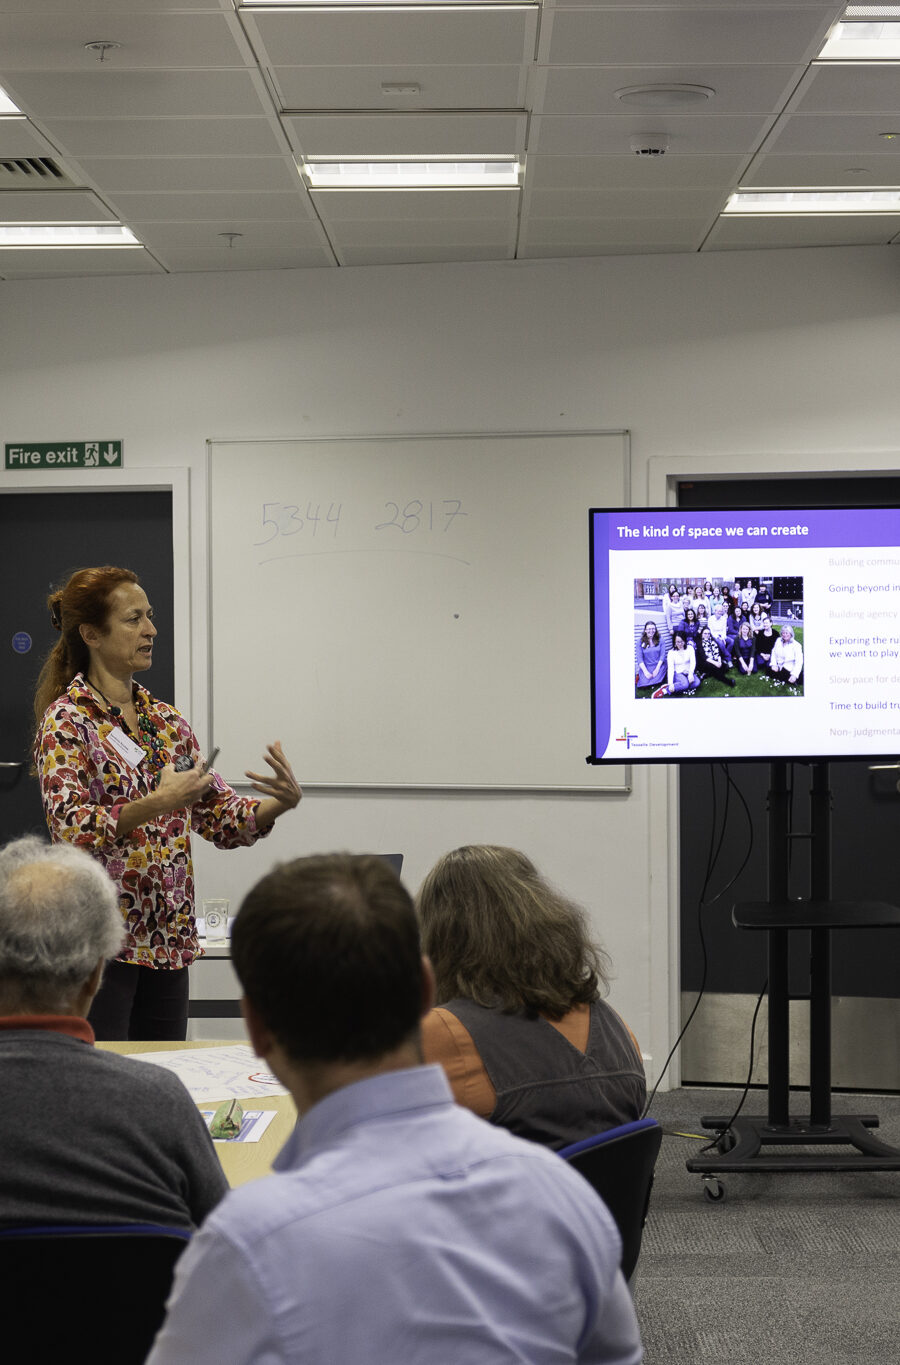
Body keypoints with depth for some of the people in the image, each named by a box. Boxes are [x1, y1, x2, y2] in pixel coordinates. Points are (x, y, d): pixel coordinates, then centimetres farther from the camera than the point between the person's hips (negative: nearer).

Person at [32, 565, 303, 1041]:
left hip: (167, 940, 6)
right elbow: (71, 829, -19)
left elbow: (222, 817, 12)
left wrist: (281, 802, -7)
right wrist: (157, 803, -30)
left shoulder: (165, 720, 12)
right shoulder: (67, 720, -7)